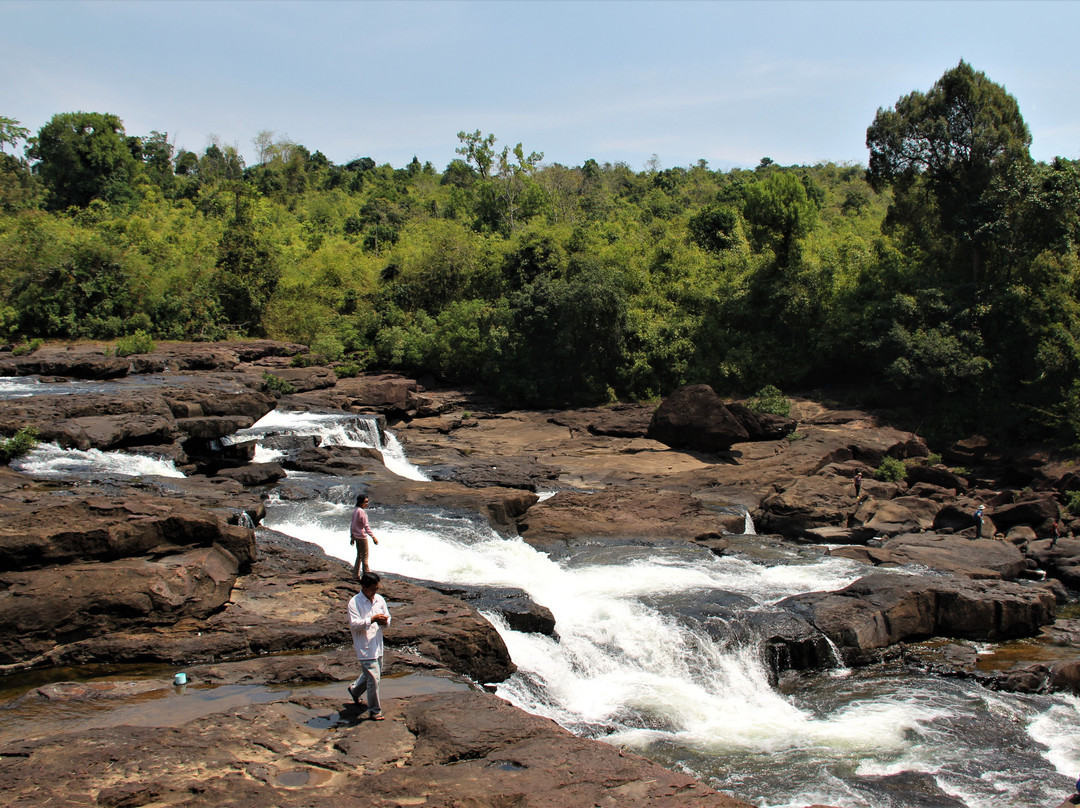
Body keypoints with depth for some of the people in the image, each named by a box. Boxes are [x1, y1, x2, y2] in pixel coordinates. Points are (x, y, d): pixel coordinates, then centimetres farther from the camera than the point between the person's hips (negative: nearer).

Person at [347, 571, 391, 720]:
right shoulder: (354, 602, -12)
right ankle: (375, 710, 6)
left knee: (368, 674, 21)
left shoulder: (379, 599, 6)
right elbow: (354, 624, -19)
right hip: (365, 647, -7)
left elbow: (387, 617, 15)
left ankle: (354, 690, 49)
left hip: (378, 645, 7)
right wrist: (372, 619, -27)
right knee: (373, 678, -7)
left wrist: (385, 621, -9)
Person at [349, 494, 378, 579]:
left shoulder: (355, 511, 7)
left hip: (356, 536, 9)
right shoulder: (361, 512, -20)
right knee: (365, 556, 0)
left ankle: (356, 575, 21)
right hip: (362, 537, -9)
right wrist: (373, 537, -23)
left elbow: (352, 525, 13)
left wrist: (352, 537, 21)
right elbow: (366, 526, -23)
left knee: (359, 556, 17)